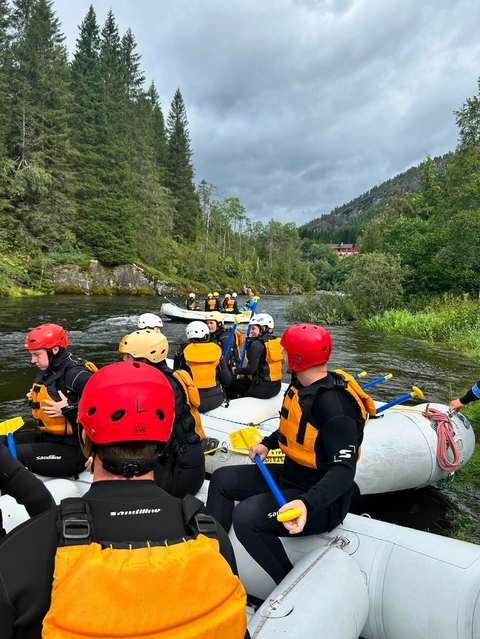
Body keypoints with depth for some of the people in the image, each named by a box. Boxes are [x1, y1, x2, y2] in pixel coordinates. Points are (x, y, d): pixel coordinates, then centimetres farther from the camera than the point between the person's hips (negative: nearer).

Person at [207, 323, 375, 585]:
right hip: (290, 475, 10)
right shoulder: (302, 385, 1)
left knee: (246, 516, -28)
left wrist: (308, 504, -43)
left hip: (321, 498, -9)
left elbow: (344, 471, -30)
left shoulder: (334, 404, -28)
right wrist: (267, 444, 8)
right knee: (222, 479, 9)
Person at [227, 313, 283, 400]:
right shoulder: (276, 341, 6)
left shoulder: (256, 344, -18)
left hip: (262, 389, -8)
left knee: (230, 384, 7)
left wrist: (236, 370, -3)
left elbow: (251, 369, -20)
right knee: (241, 380, 28)